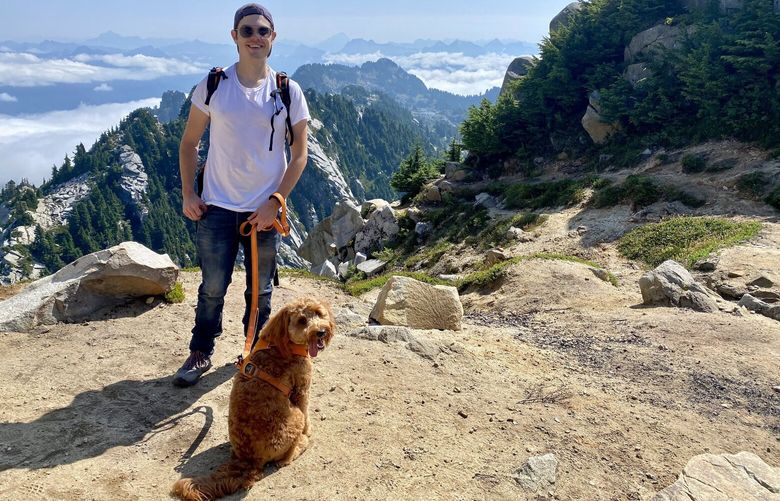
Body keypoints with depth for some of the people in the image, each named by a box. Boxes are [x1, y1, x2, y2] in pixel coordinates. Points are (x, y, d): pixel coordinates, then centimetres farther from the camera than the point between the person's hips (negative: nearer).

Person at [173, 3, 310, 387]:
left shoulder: (288, 92, -2)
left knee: (260, 290, 11)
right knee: (212, 287, 7)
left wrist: (275, 201, -8)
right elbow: (189, 142, 7)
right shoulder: (213, 85, -1)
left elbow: (299, 154, 0)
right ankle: (201, 353, 27)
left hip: (264, 211, 0)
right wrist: (187, 194, -1)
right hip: (217, 207, 0)